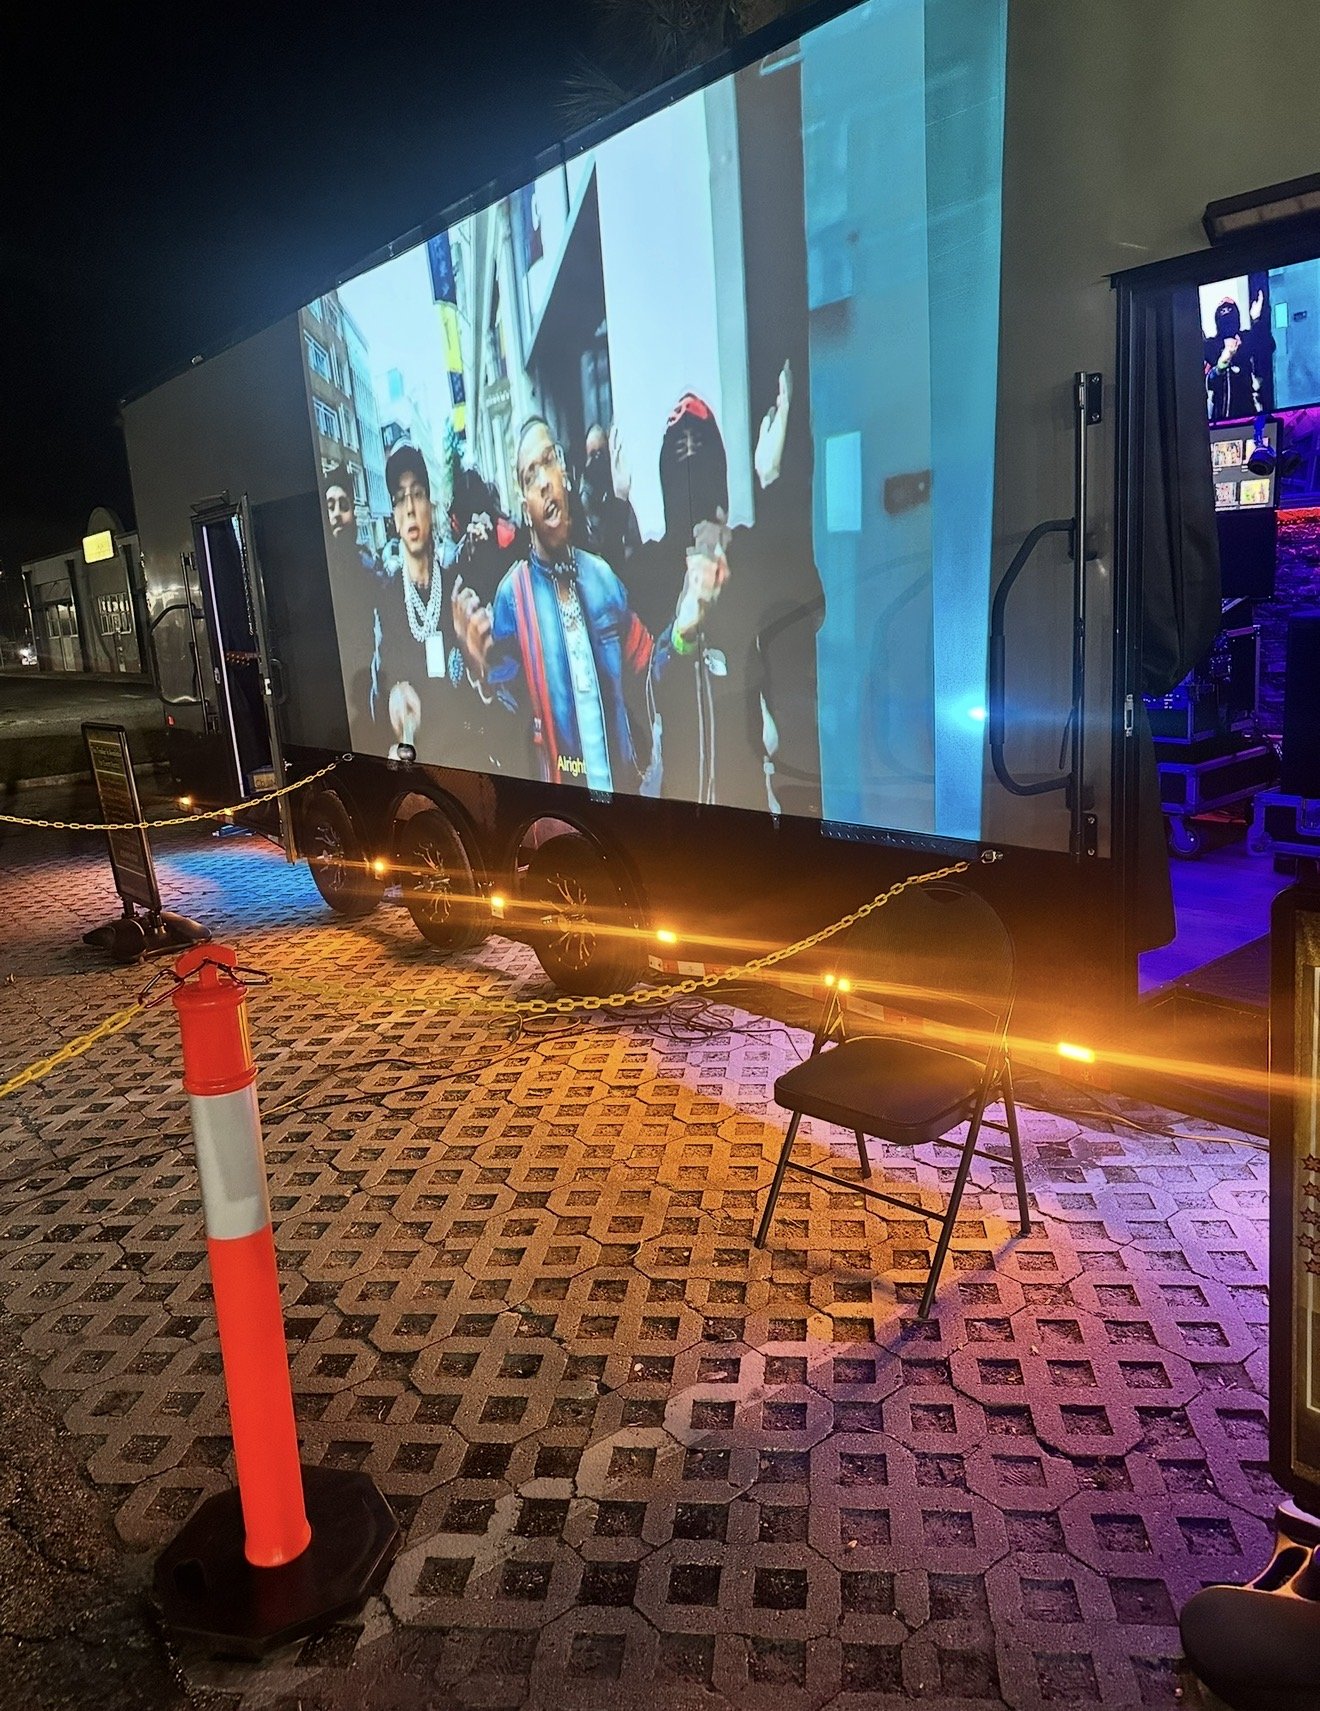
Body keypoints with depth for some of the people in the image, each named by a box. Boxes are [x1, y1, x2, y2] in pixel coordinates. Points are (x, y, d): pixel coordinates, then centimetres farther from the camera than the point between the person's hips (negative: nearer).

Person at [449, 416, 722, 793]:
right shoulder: (512, 595, -6)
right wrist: (479, 673, -29)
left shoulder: (602, 576, 7)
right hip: (558, 789, -4)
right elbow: (508, 710, -11)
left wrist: (680, 630, -4)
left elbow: (643, 668, 12)